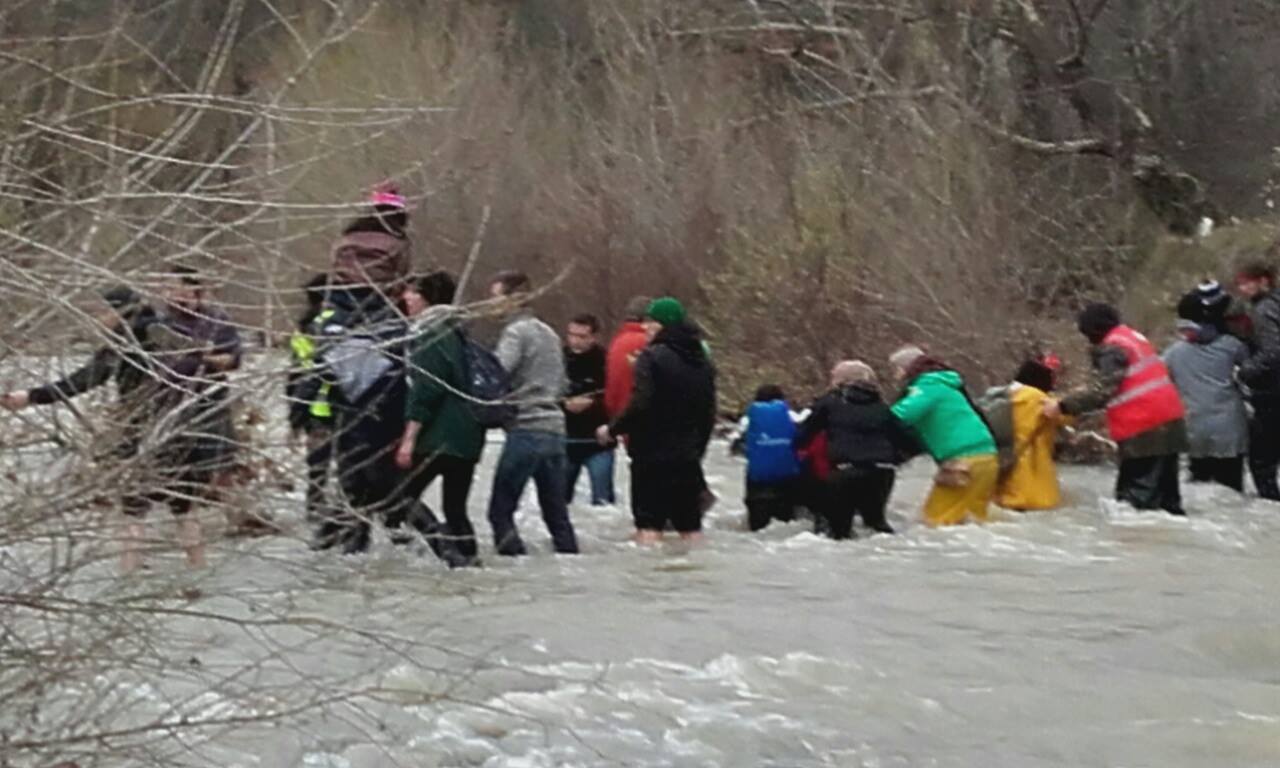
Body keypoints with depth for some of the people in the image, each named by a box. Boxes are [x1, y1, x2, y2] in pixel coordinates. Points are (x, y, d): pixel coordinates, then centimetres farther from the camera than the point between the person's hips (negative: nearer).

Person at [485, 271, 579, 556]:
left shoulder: (517, 332, -7)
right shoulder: (549, 333, 18)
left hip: (525, 430, -8)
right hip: (555, 430, 8)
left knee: (501, 510, -4)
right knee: (556, 512, 11)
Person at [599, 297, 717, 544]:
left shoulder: (652, 357, -13)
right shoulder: (702, 361, 11)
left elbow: (640, 405, -20)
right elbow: (709, 413, 16)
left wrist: (612, 430, -6)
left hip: (653, 453, -7)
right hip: (688, 457, 7)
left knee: (649, 523, -6)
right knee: (690, 524, 12)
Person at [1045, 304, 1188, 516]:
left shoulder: (1113, 349, -12)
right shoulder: (1135, 338, 19)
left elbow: (1102, 390, -20)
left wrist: (1063, 407, -18)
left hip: (1145, 432, -10)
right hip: (1168, 426, 10)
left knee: (1137, 494, -11)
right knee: (1165, 491, 15)